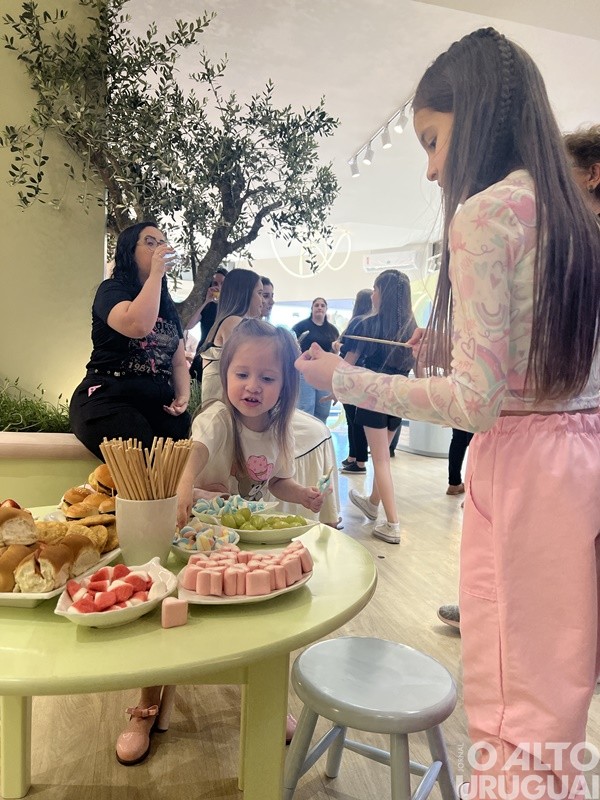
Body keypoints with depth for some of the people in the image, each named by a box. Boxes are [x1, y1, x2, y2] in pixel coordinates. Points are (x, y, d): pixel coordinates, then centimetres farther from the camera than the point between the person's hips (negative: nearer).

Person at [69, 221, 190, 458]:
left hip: (159, 403, 5)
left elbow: (178, 362, 19)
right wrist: (156, 274, -12)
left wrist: (183, 397, -2)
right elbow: (138, 326, -24)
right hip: (108, 400, -5)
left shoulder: (167, 305, 20)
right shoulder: (112, 289, 1)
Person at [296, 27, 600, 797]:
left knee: (512, 715, 7)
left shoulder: (483, 214, -12)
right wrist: (457, 350, 15)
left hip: (523, 467, -8)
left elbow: (477, 403, -18)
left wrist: (342, 378, -9)